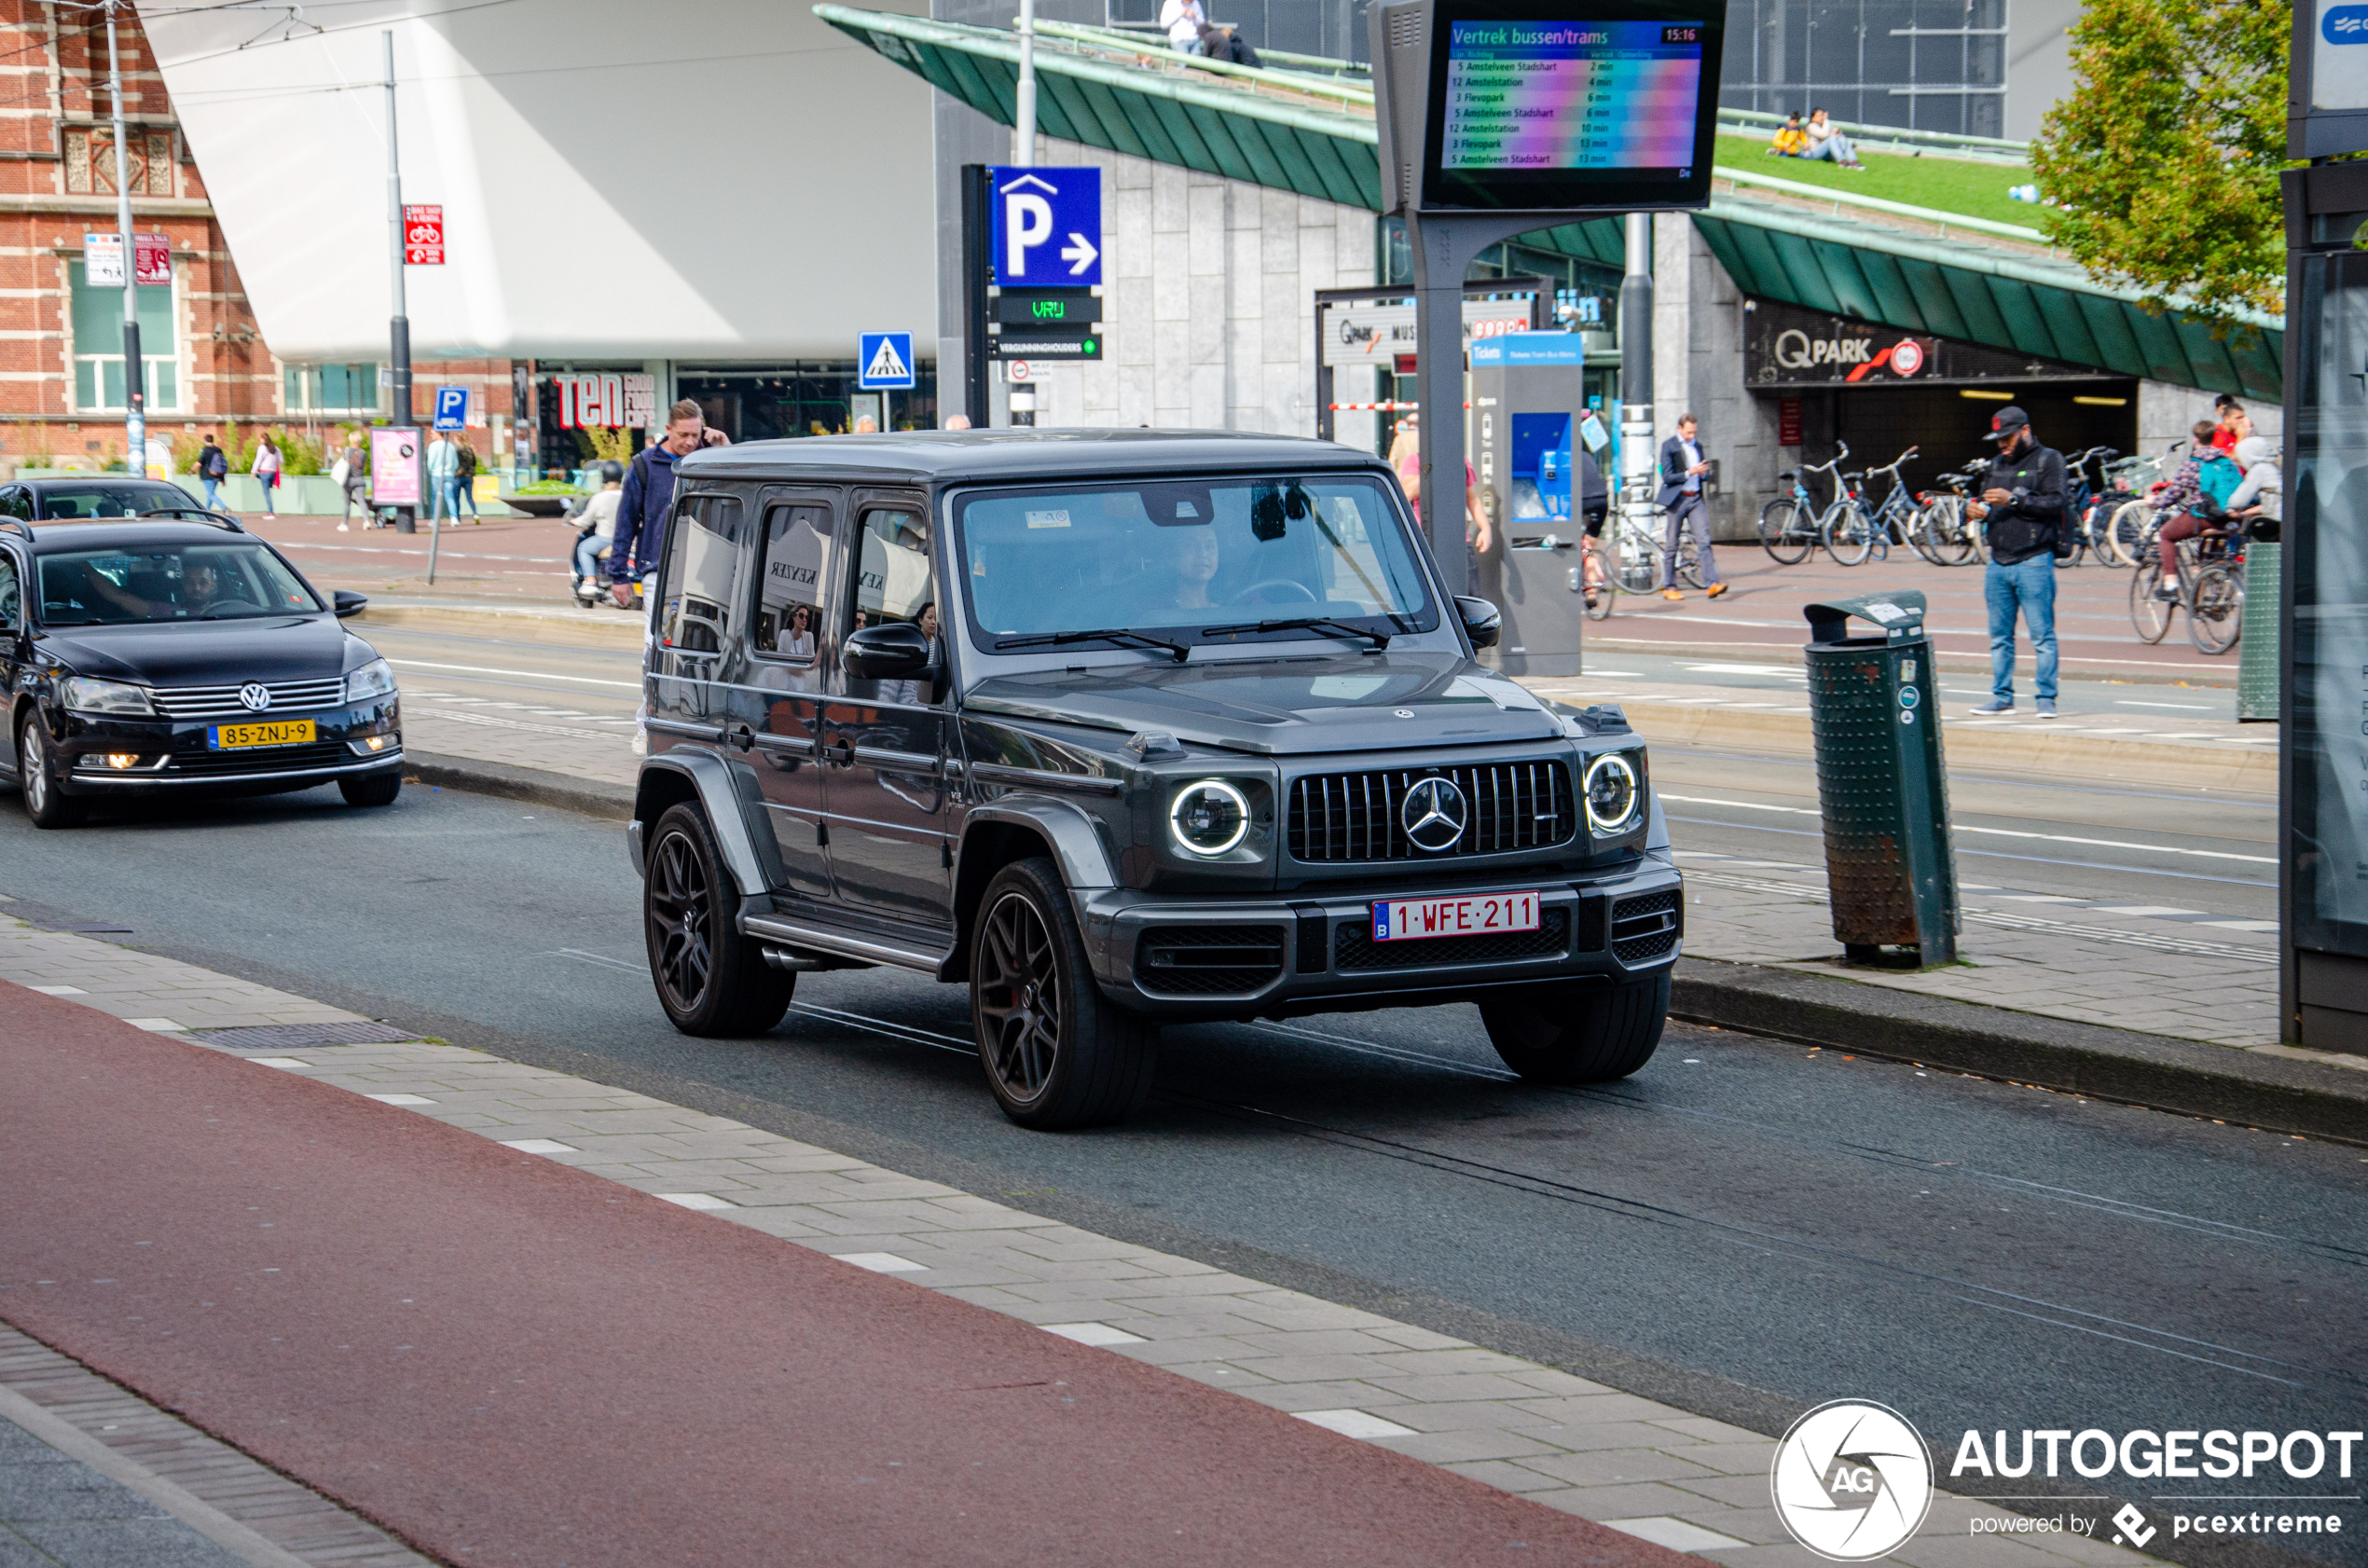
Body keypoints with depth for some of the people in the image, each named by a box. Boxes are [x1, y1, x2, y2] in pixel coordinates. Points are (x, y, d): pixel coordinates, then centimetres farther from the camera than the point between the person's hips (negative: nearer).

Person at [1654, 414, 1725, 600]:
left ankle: (1712, 584, -13)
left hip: (1696, 499, 4)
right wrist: (1690, 472, -21)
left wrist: (1704, 471, 0)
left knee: (1704, 541, -7)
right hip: (1677, 499, -4)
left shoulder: (1697, 446, 14)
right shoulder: (1668, 446, -4)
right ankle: (1669, 587, 11)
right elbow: (1667, 477, -11)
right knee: (1672, 545, 2)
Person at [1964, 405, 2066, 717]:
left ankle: (2047, 698, -3)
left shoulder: (2048, 460, 0)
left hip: (2034, 561, -6)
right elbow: (1987, 501, 25)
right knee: (1999, 636, 7)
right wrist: (1978, 510, 1)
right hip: (1998, 562, 6)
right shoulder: (1997, 464, 20)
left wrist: (2014, 499, -19)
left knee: (2042, 635, -6)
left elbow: (2055, 503, -11)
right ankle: (2002, 697, 12)